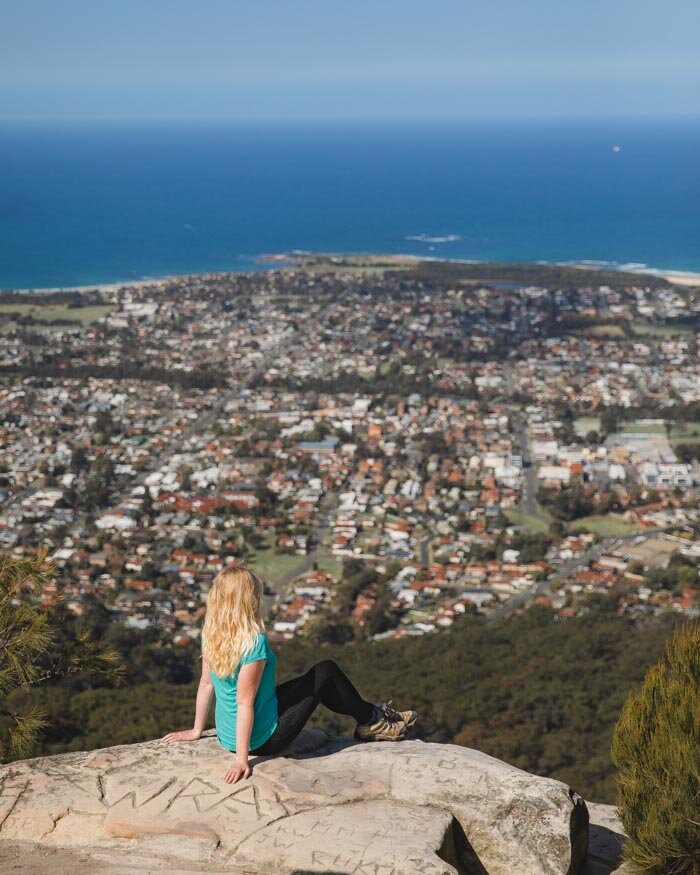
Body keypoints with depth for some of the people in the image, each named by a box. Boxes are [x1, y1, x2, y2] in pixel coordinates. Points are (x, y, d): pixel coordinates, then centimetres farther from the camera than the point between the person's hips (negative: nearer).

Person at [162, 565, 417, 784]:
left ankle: (369, 713, 42)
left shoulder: (211, 636, -5)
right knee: (326, 671, 8)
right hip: (262, 739, -8)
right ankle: (371, 721, 29)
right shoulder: (254, 642, -28)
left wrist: (197, 731, 13)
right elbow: (245, 703, -26)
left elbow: (206, 685, 3)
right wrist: (242, 759, -21)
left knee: (314, 678, 24)